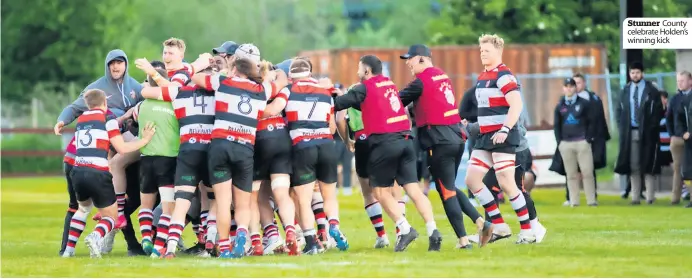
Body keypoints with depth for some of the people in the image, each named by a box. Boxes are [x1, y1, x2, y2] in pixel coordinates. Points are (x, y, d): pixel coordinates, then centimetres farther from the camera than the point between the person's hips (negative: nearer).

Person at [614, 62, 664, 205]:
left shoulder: (651, 91, 0)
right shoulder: (625, 91, 10)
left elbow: (659, 111, -1)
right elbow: (619, 111, 15)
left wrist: (651, 127, -9)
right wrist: (622, 127, 3)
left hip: (647, 134, -3)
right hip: (630, 133, 3)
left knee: (648, 166, -2)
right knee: (633, 167, 2)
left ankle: (650, 197, 1)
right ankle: (635, 197, 5)